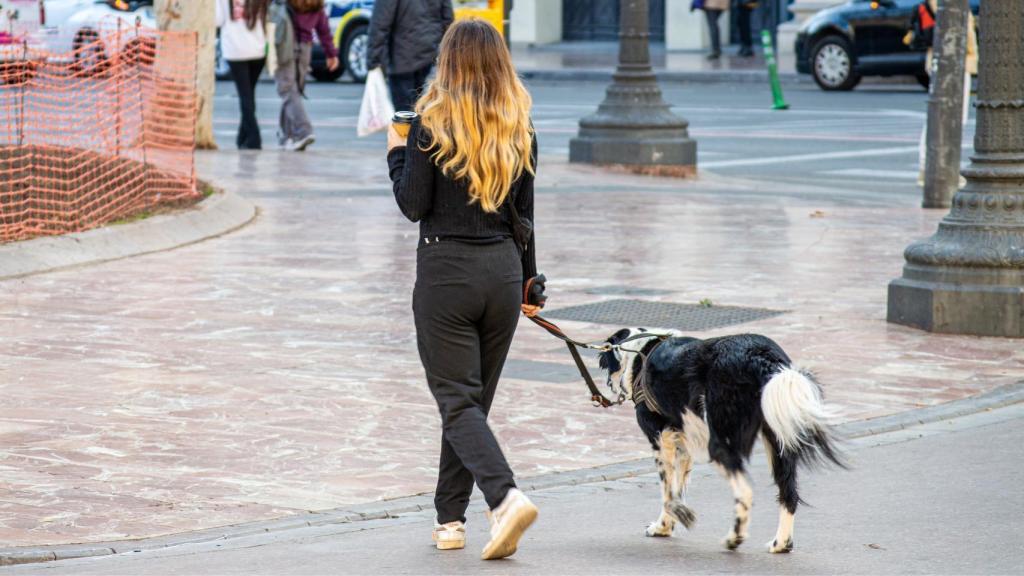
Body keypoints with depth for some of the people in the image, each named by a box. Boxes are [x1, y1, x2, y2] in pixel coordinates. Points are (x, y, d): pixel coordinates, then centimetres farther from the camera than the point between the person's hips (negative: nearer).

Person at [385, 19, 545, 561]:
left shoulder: (432, 123, -9)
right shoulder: (519, 128, 5)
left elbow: (414, 205, -7)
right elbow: (524, 213, 11)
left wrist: (397, 155, 10)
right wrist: (528, 283, 19)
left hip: (446, 270, -5)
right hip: (503, 271, 5)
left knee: (458, 401, -3)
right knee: (474, 398, 14)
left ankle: (506, 496, -23)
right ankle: (450, 518, 19)